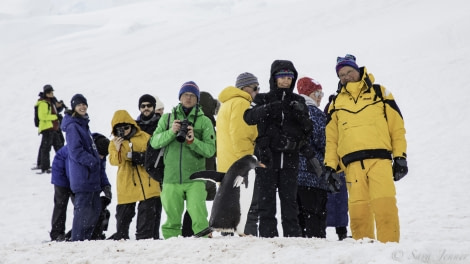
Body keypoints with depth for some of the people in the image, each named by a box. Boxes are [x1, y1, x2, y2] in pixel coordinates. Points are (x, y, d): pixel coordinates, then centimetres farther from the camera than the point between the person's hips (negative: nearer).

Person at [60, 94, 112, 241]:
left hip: (92, 177, 9)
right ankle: (77, 241, -3)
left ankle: (85, 240, 19)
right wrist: (94, 162, -17)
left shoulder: (84, 125, 20)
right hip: (82, 178, -9)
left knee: (95, 209, 11)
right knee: (83, 210, -8)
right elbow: (76, 152, -19)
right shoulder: (73, 127, -9)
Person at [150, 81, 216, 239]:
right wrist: (171, 132, -14)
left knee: (198, 217, -13)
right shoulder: (167, 118, 13)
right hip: (171, 178, 2)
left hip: (195, 179, -2)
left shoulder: (204, 121, 8)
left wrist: (193, 141, -16)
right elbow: (155, 142, 2)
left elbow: (210, 150, 0)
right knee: (172, 218, 6)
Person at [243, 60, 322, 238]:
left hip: (290, 157, 2)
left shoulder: (298, 101, 15)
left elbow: (308, 131, 9)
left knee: (289, 199, 0)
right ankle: (268, 235, 0)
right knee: (267, 198, -2)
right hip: (267, 155, -1)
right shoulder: (263, 99, 8)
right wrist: (268, 109, -26)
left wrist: (302, 115, -11)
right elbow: (249, 117, -11)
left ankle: (293, 235, 2)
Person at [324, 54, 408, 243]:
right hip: (352, 164, 2)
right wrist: (330, 165, 10)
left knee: (385, 206, -14)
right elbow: (331, 138, 21)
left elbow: (397, 127, 10)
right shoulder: (336, 103, 21)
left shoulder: (380, 93, 13)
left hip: (380, 159, -2)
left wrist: (400, 157, 2)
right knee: (357, 210, -3)